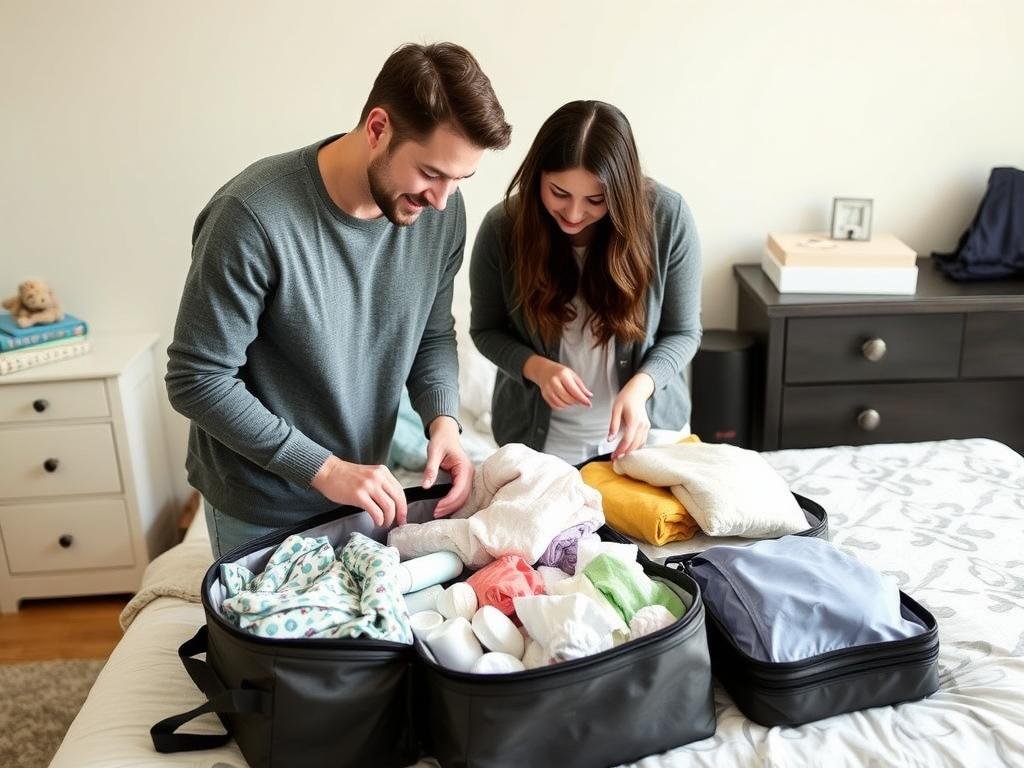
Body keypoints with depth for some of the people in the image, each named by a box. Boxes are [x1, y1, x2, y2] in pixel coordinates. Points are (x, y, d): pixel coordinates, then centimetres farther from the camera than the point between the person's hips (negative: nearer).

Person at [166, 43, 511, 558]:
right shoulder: (254, 216, -29)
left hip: (358, 489, 5)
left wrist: (442, 418, -17)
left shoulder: (441, 211, -12)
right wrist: (323, 468, -25)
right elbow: (197, 379, -23)